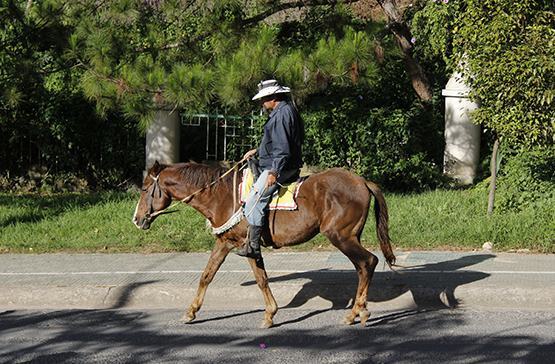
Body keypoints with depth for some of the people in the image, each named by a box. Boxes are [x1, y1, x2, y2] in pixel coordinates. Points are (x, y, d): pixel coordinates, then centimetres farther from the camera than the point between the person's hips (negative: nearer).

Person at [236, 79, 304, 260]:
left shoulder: (282, 114, -17)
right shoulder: (287, 110, 17)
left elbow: (282, 148, -25)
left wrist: (274, 172, -29)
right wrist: (257, 150, 27)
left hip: (280, 168, -12)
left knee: (254, 201, -17)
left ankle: (253, 246, -18)